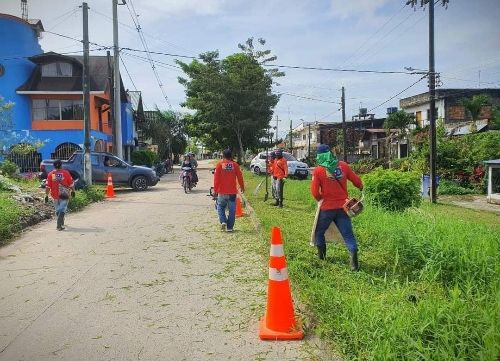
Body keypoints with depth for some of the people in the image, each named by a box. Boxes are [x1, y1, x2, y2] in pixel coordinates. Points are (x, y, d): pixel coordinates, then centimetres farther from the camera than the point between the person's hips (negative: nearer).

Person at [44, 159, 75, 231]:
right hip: (64, 195, -2)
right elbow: (71, 184, -3)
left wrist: (46, 195, 2)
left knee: (57, 210, 19)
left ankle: (61, 223, 36)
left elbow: (48, 186, -4)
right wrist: (73, 191, 11)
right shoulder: (66, 173, -8)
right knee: (62, 210, -1)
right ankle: (59, 225, -14)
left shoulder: (50, 174, -4)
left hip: (55, 195, 2)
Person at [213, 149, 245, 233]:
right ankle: (230, 227, 9)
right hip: (232, 191, 0)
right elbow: (239, 177, 4)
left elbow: (216, 178, -5)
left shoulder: (219, 164, -4)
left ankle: (223, 221, -2)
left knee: (220, 207, 17)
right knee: (232, 209, 8)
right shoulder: (235, 165, -1)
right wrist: (242, 187, 18)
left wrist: (215, 189, 3)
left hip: (222, 191, 0)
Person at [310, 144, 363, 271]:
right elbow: (356, 180, 7)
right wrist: (361, 187, 30)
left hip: (327, 207, -2)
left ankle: (321, 256, 29)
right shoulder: (343, 165, -1)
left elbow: (315, 191, -11)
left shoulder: (318, 170, -10)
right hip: (343, 206, 3)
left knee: (319, 232, 19)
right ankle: (354, 262, -7)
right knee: (348, 234, 4)